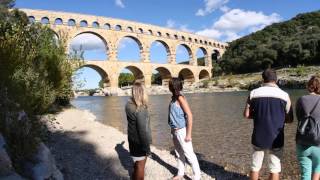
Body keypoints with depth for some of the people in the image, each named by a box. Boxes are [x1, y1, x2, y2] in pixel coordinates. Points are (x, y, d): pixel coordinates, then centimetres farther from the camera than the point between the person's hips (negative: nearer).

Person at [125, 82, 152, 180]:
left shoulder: (130, 105, -2)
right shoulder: (140, 109, -28)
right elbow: (143, 129, -27)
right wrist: (147, 146, -19)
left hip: (133, 140, 8)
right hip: (139, 142, -8)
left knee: (137, 163, 26)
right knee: (140, 165, 10)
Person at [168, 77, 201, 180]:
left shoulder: (180, 98, -18)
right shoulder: (173, 98, 5)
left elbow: (189, 116, -20)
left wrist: (188, 134, -19)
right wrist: (172, 129, 15)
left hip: (181, 131, -8)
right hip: (174, 131, 8)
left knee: (189, 154, 2)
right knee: (179, 154, 20)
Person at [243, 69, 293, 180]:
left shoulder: (254, 93, -4)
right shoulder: (284, 95, -5)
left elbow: (246, 114, -2)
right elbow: (290, 119, 0)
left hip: (258, 138, 1)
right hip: (275, 139, -1)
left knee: (255, 166, 16)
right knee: (274, 169, 13)